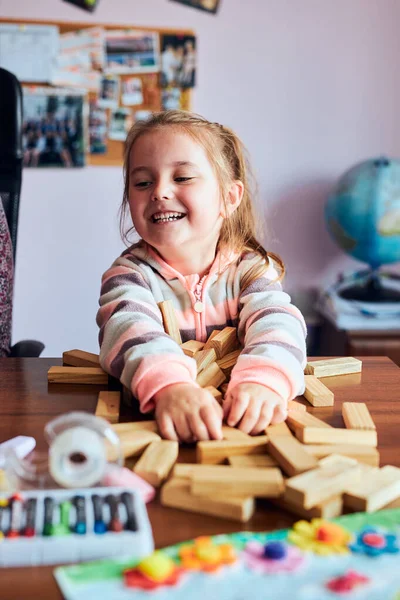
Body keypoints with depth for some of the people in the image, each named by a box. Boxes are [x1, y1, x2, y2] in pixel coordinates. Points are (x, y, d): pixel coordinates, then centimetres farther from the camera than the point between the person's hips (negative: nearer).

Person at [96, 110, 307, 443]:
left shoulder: (252, 269, 1)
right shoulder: (130, 273, -3)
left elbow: (277, 324, -18)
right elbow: (130, 328, -23)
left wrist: (263, 379, -41)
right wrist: (170, 386, -44)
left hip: (241, 426, -1)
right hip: (149, 418, 1)